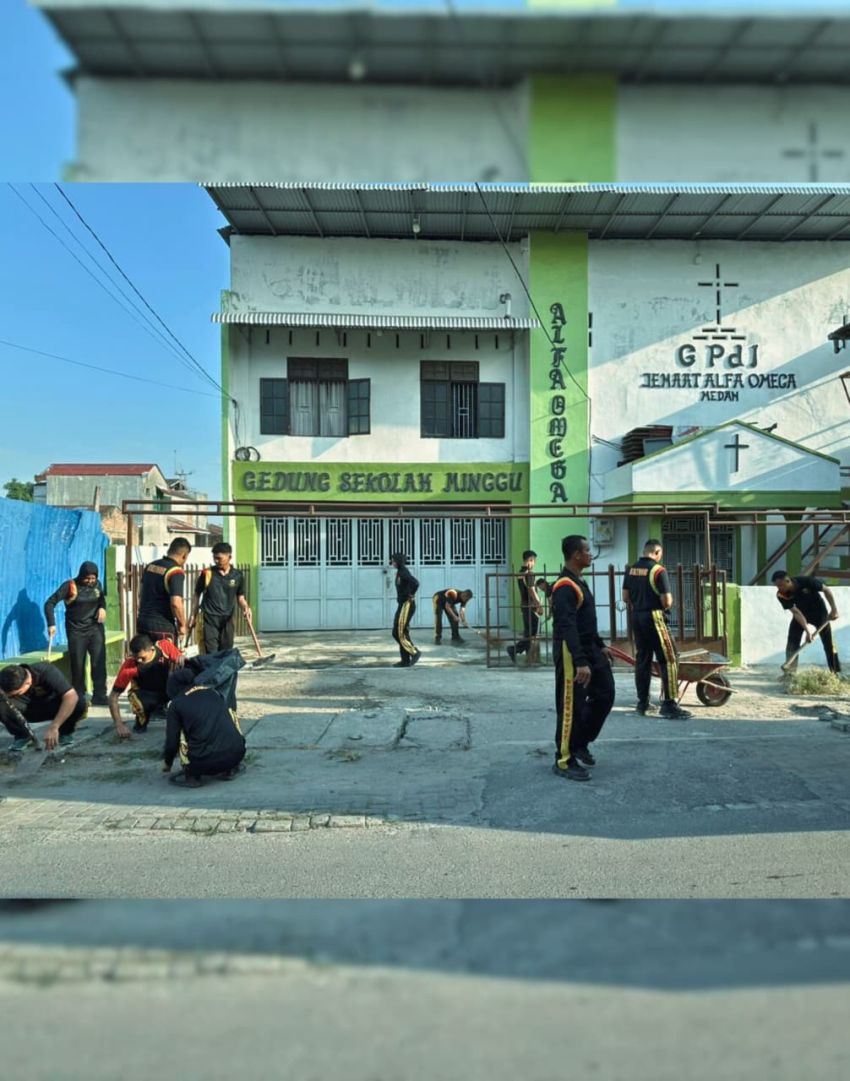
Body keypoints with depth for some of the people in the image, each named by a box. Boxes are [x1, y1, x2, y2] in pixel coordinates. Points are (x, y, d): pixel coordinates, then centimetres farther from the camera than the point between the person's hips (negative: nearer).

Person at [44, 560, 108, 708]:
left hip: (95, 628, 3)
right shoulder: (69, 586, -12)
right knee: (78, 665, 2)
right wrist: (51, 624, -22)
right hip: (76, 630, -2)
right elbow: (50, 603, -13)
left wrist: (102, 607, -4)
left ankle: (99, 696, 2)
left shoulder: (97, 585, 0)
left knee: (99, 662, -5)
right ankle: (79, 697, 15)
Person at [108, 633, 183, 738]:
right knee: (137, 701, -36)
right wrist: (119, 725, -30)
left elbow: (180, 659, -7)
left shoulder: (165, 646, -24)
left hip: (168, 690, 2)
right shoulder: (129, 666, -26)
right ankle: (142, 721, 1)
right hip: (146, 694, -2)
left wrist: (181, 659, -33)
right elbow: (113, 697, -21)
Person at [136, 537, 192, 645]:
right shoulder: (176, 572, -17)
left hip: (142, 622, 7)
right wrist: (182, 625, -11)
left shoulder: (151, 565, 8)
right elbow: (176, 603, -25)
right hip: (163, 627, -7)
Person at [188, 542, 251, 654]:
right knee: (211, 654, -6)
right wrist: (193, 617, 5)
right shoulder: (207, 573, -3)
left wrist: (245, 608, -14)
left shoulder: (237, 576, 1)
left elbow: (240, 597, 8)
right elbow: (197, 596, 7)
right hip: (209, 618, -2)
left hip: (228, 619, 2)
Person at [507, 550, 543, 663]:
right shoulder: (529, 573, -17)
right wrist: (540, 605, -13)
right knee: (532, 633, -2)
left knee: (528, 632, 12)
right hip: (531, 606, -9)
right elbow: (532, 591, -19)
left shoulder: (520, 573, 11)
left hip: (524, 605, 9)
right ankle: (514, 649, -8)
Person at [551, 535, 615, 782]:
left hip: (589, 649, 10)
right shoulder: (565, 587, -20)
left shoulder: (579, 582, 14)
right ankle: (564, 761, 8)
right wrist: (580, 662, -32)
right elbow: (567, 628, -27)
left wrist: (600, 646, 23)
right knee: (571, 707, -3)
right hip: (570, 652, -10)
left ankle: (580, 744, 25)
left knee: (604, 695, 12)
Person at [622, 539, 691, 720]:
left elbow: (625, 598, 10)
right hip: (653, 618, -7)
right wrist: (667, 605, 6)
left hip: (636, 618, 7)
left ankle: (643, 703, 17)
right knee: (668, 660, -2)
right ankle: (669, 705, -4)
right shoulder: (658, 570, -13)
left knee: (642, 660, 12)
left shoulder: (630, 570, 7)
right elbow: (667, 601, -15)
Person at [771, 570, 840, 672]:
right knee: (792, 642, -10)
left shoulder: (805, 581, -33)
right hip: (801, 614, 2)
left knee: (828, 643, -1)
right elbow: (796, 613, -25)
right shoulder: (781, 595, -25)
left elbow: (826, 590, -17)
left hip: (819, 612, -2)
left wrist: (834, 609, -15)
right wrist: (807, 631, -33)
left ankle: (836, 672, 8)